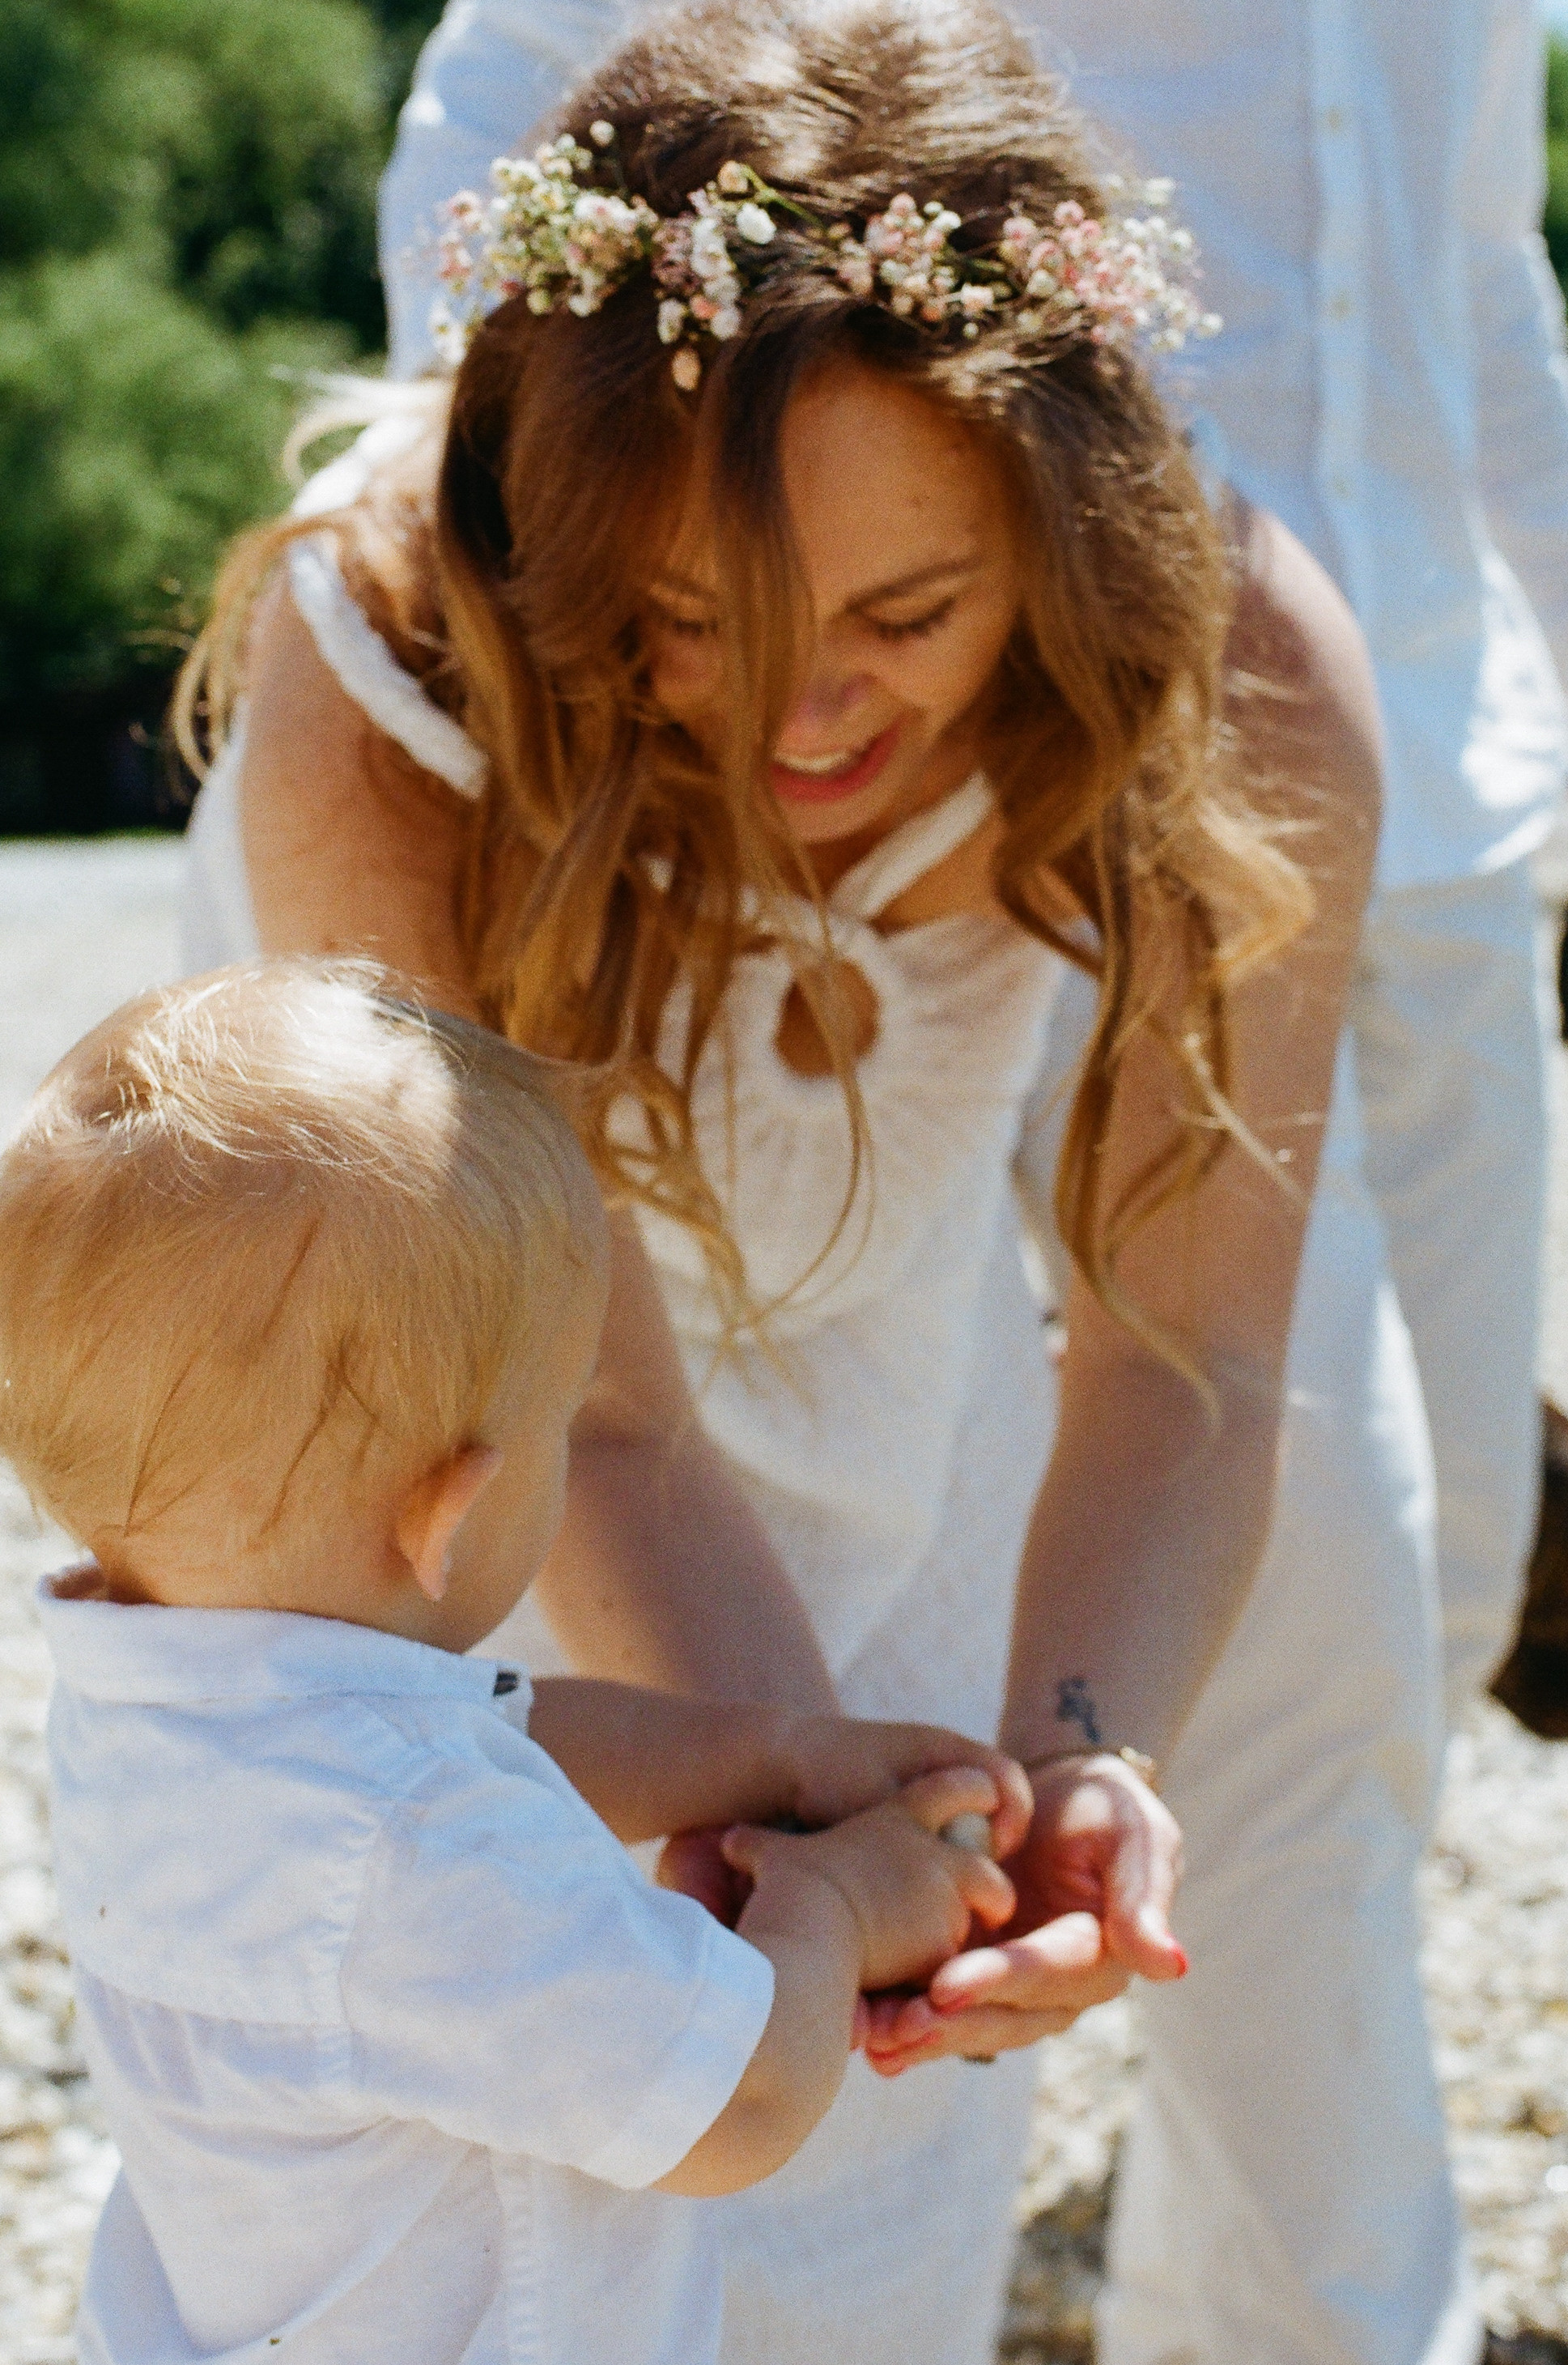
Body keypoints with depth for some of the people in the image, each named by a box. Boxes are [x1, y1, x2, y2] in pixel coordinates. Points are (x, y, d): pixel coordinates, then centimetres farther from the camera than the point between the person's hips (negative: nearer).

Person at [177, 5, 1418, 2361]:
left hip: (891, 1235, 3)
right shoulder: (370, 709, -41)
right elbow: (596, 1420, -34)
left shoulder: (1244, 677, -35)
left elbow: (1181, 1350, -31)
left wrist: (1073, 1768, -48)